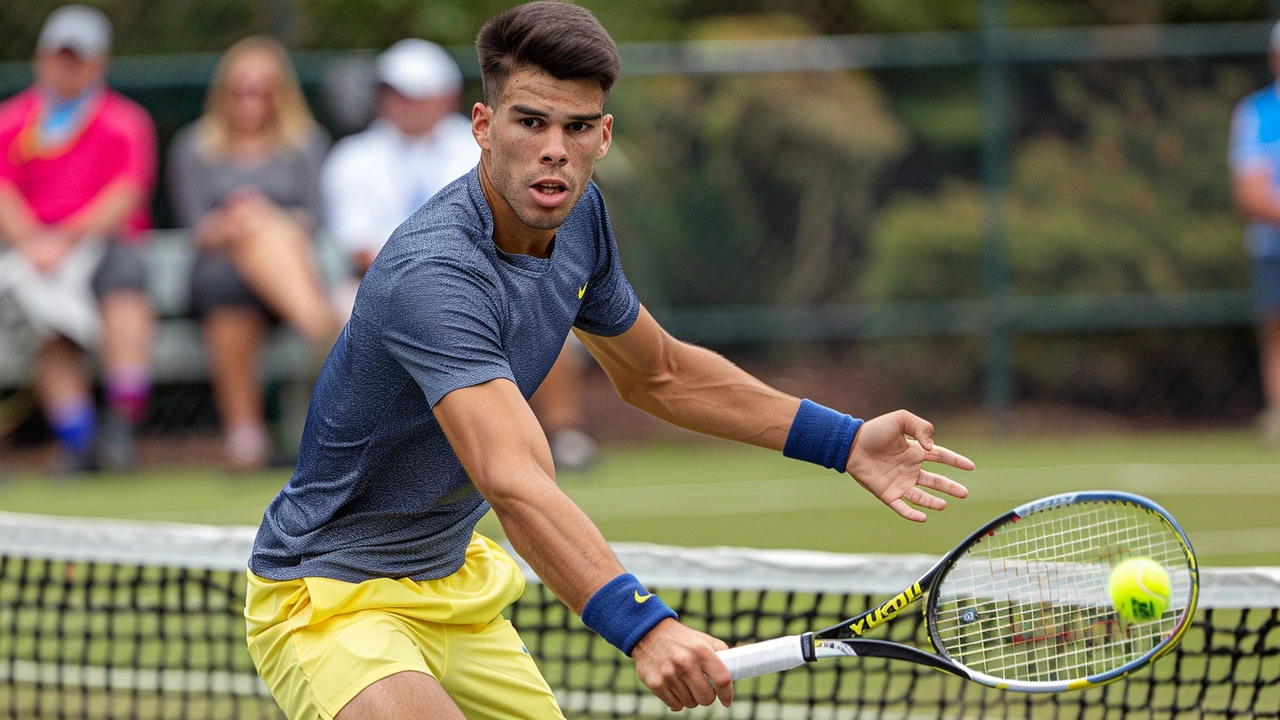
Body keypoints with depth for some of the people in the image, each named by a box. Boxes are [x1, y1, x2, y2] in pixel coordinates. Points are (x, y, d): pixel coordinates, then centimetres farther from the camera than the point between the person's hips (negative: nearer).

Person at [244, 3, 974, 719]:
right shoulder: (430, 274, -31)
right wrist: (644, 626, -56)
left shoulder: (578, 216, -2)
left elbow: (659, 373, 17)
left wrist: (846, 441, 10)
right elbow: (516, 485, -43)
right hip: (331, 602, -9)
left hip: (449, 583, 9)